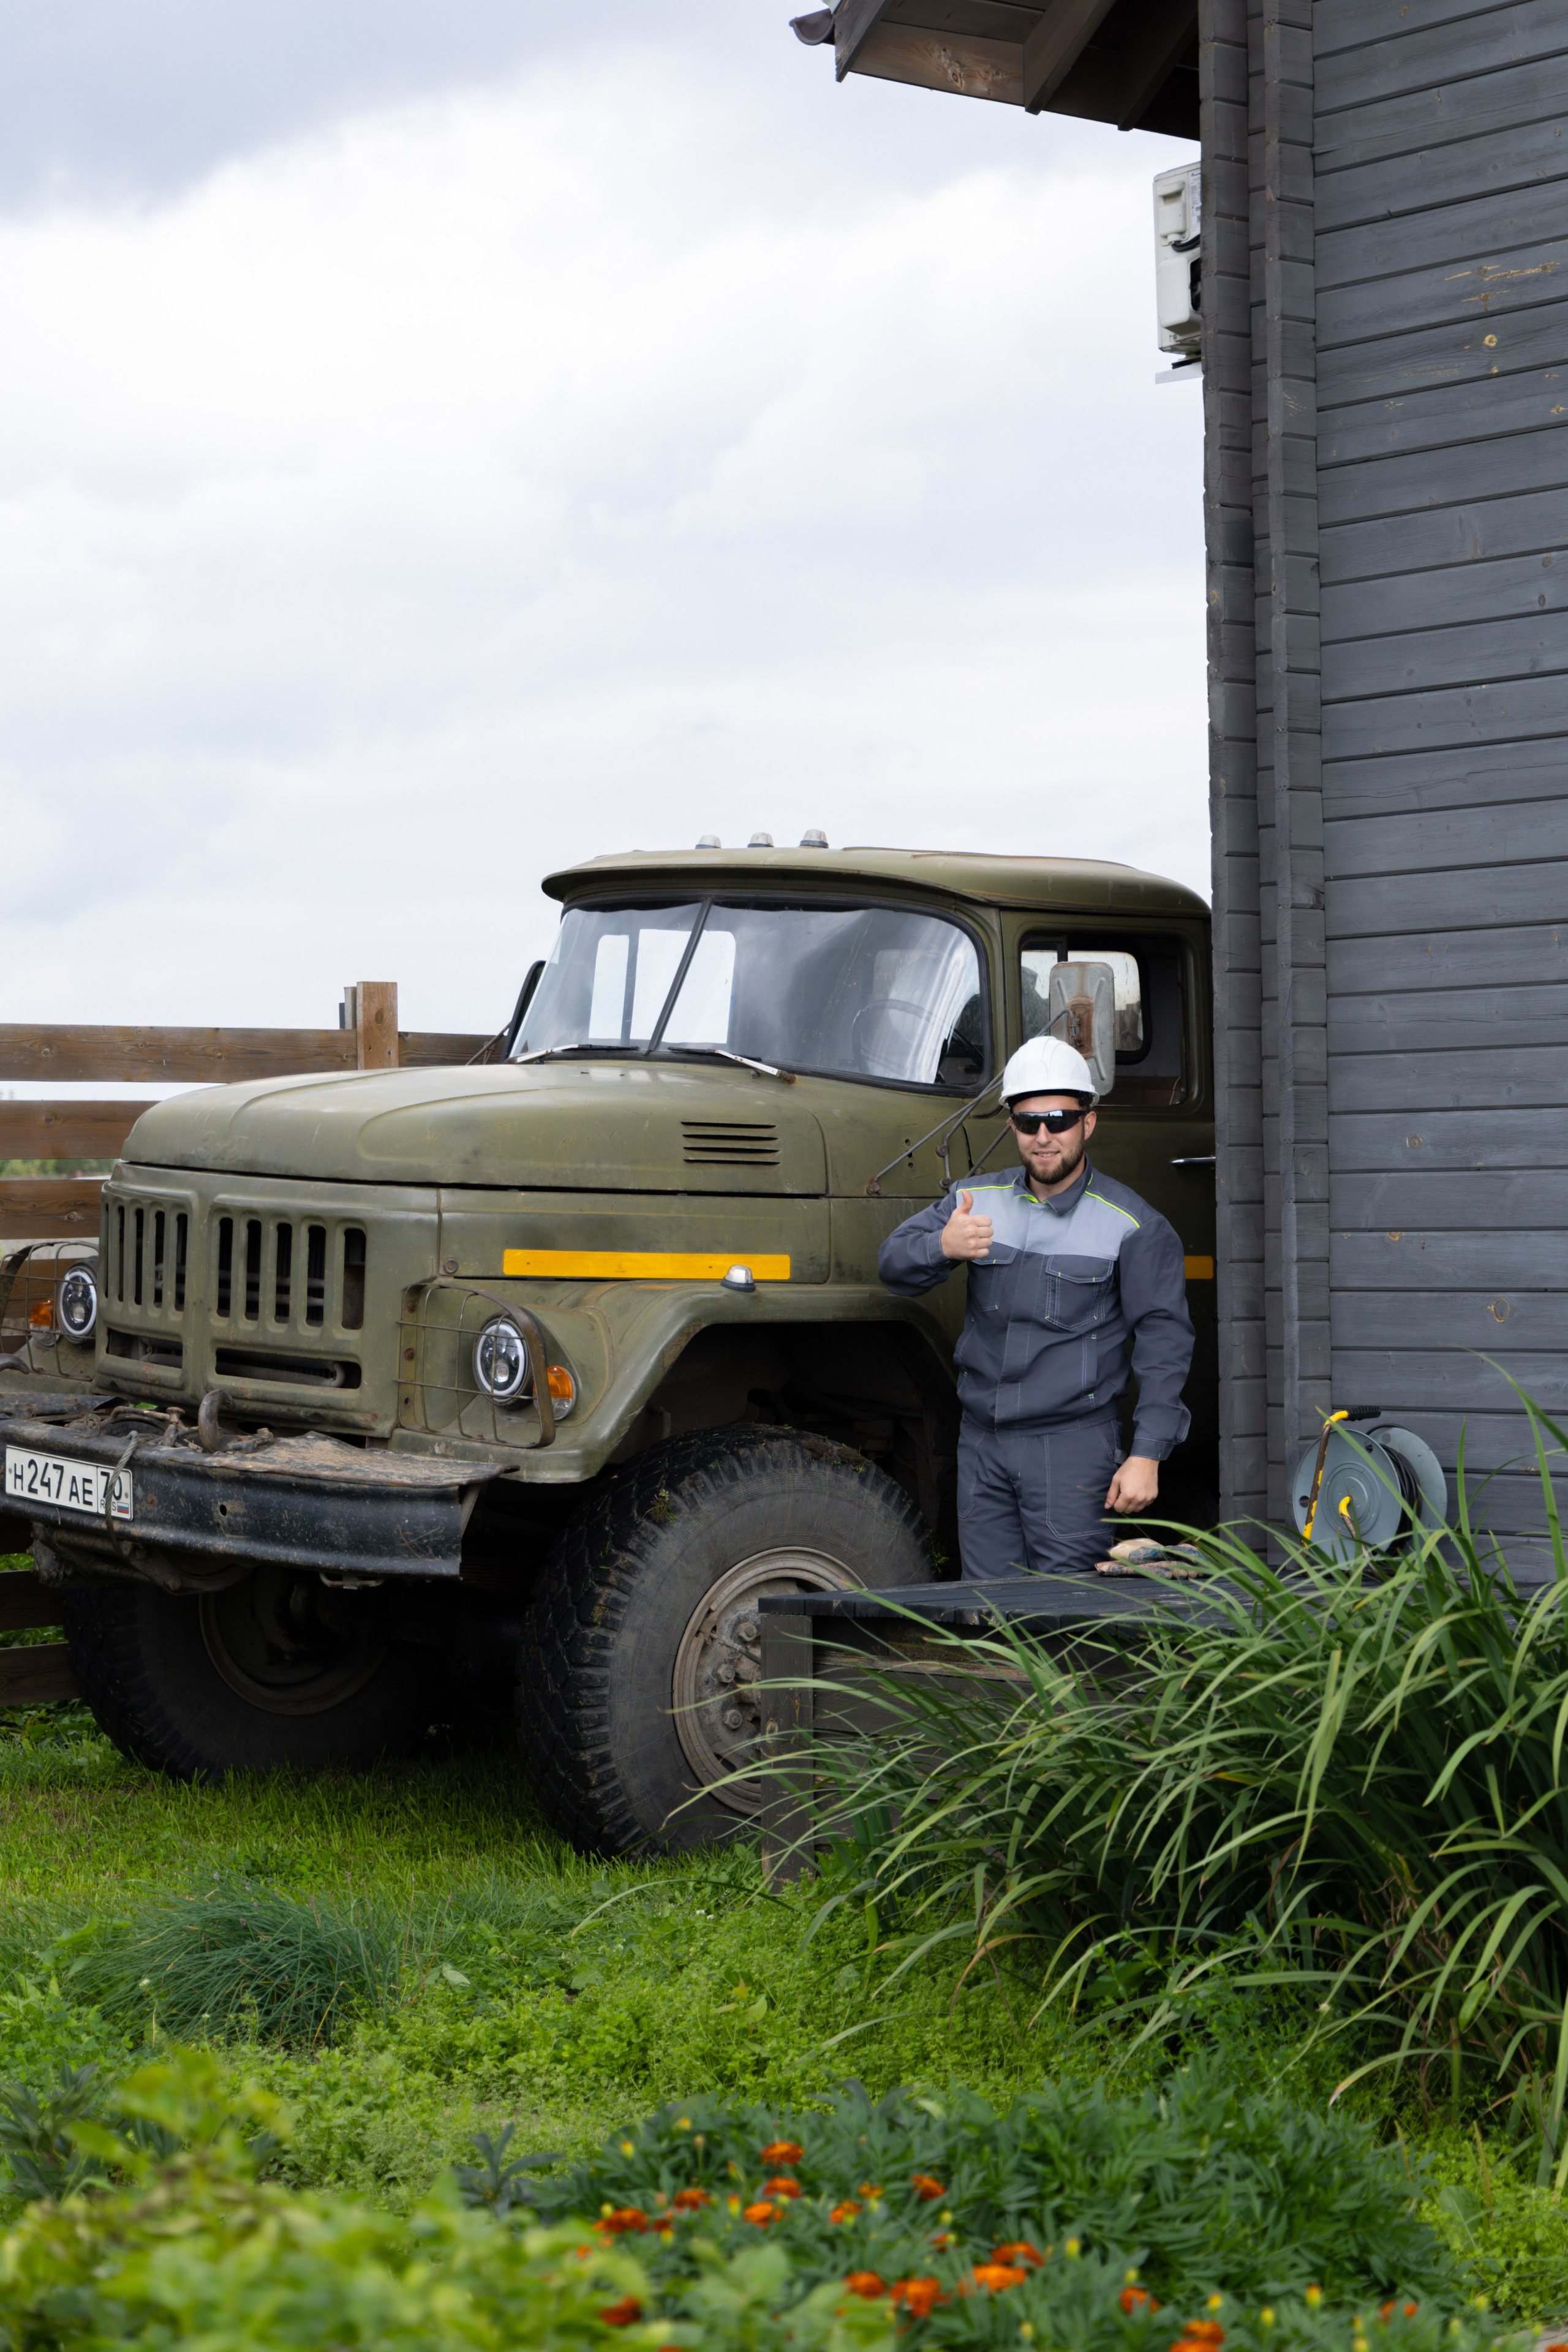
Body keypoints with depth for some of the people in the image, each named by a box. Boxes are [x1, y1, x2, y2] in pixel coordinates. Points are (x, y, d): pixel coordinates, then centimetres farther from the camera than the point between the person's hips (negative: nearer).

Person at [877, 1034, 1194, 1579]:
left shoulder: (1132, 1225, -3)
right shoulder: (976, 1201, 10)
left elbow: (1164, 1342, -5)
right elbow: (895, 1265, 4)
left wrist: (1146, 1456, -12)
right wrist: (943, 1247, -21)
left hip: (1073, 1445, -4)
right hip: (982, 1443, 5)